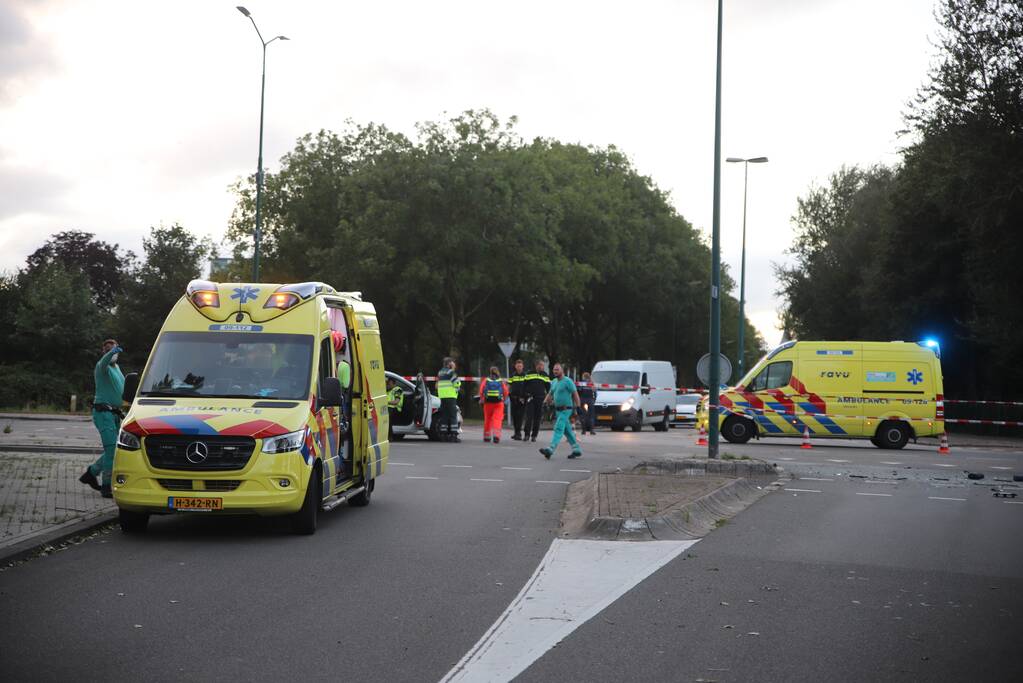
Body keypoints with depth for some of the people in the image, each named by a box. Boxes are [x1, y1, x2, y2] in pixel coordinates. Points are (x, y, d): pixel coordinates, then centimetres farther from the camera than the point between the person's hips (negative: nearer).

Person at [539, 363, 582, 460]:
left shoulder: (568, 381, -9)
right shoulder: (554, 382, 14)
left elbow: (575, 394, -11)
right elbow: (550, 395, 22)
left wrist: (577, 408, -16)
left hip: (565, 410, -8)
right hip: (558, 410, 8)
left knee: (558, 429, -15)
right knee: (567, 431, 12)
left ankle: (550, 449, -24)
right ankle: (577, 450, 20)